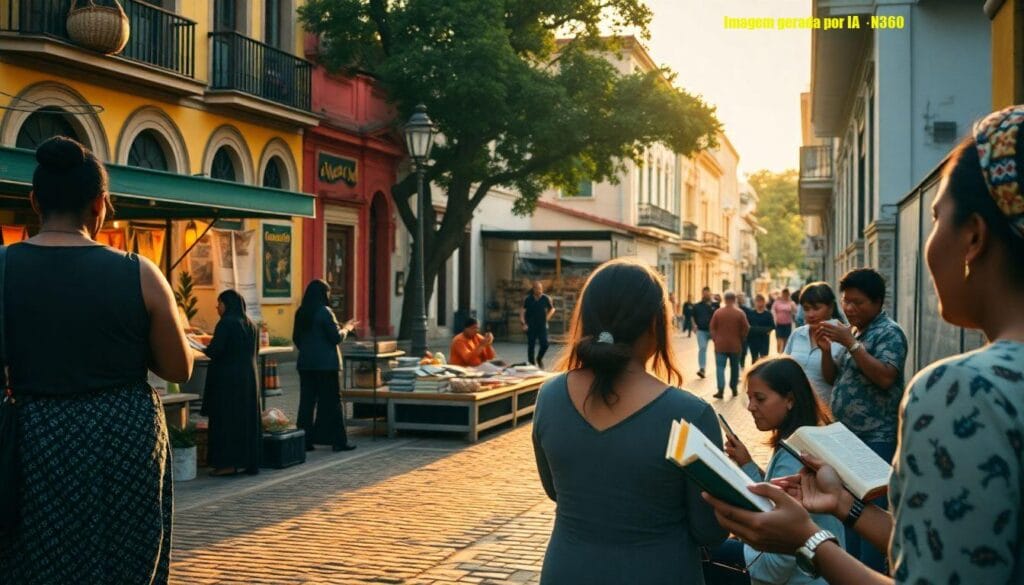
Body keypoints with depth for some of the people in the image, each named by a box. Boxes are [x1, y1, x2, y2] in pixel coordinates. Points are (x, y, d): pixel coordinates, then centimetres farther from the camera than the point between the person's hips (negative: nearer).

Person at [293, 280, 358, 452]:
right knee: (331, 401, 0)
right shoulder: (325, 312, -13)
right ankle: (338, 440, 4)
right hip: (326, 363, -6)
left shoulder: (301, 313, 7)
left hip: (305, 363, 6)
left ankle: (305, 440, 9)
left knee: (307, 400, 9)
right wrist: (346, 328, 6)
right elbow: (336, 337, -12)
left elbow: (296, 338, 15)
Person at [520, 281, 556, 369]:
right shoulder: (527, 299, -5)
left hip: (542, 326, 1)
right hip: (530, 327, -1)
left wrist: (547, 317, 2)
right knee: (531, 345, 3)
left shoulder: (546, 298, -1)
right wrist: (523, 323, -14)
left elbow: (552, 308, 15)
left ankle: (539, 359, 22)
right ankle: (531, 363, 15)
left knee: (544, 344, -6)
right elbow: (522, 311, -5)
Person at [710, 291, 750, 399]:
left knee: (720, 367, -2)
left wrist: (715, 339, 11)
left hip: (720, 345, 0)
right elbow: (746, 329, -3)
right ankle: (734, 388, 23)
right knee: (734, 367, 15)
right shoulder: (740, 313, -5)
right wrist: (741, 339, 13)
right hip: (735, 345, 0)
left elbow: (712, 328, -1)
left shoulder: (718, 312, -3)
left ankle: (721, 390, -15)